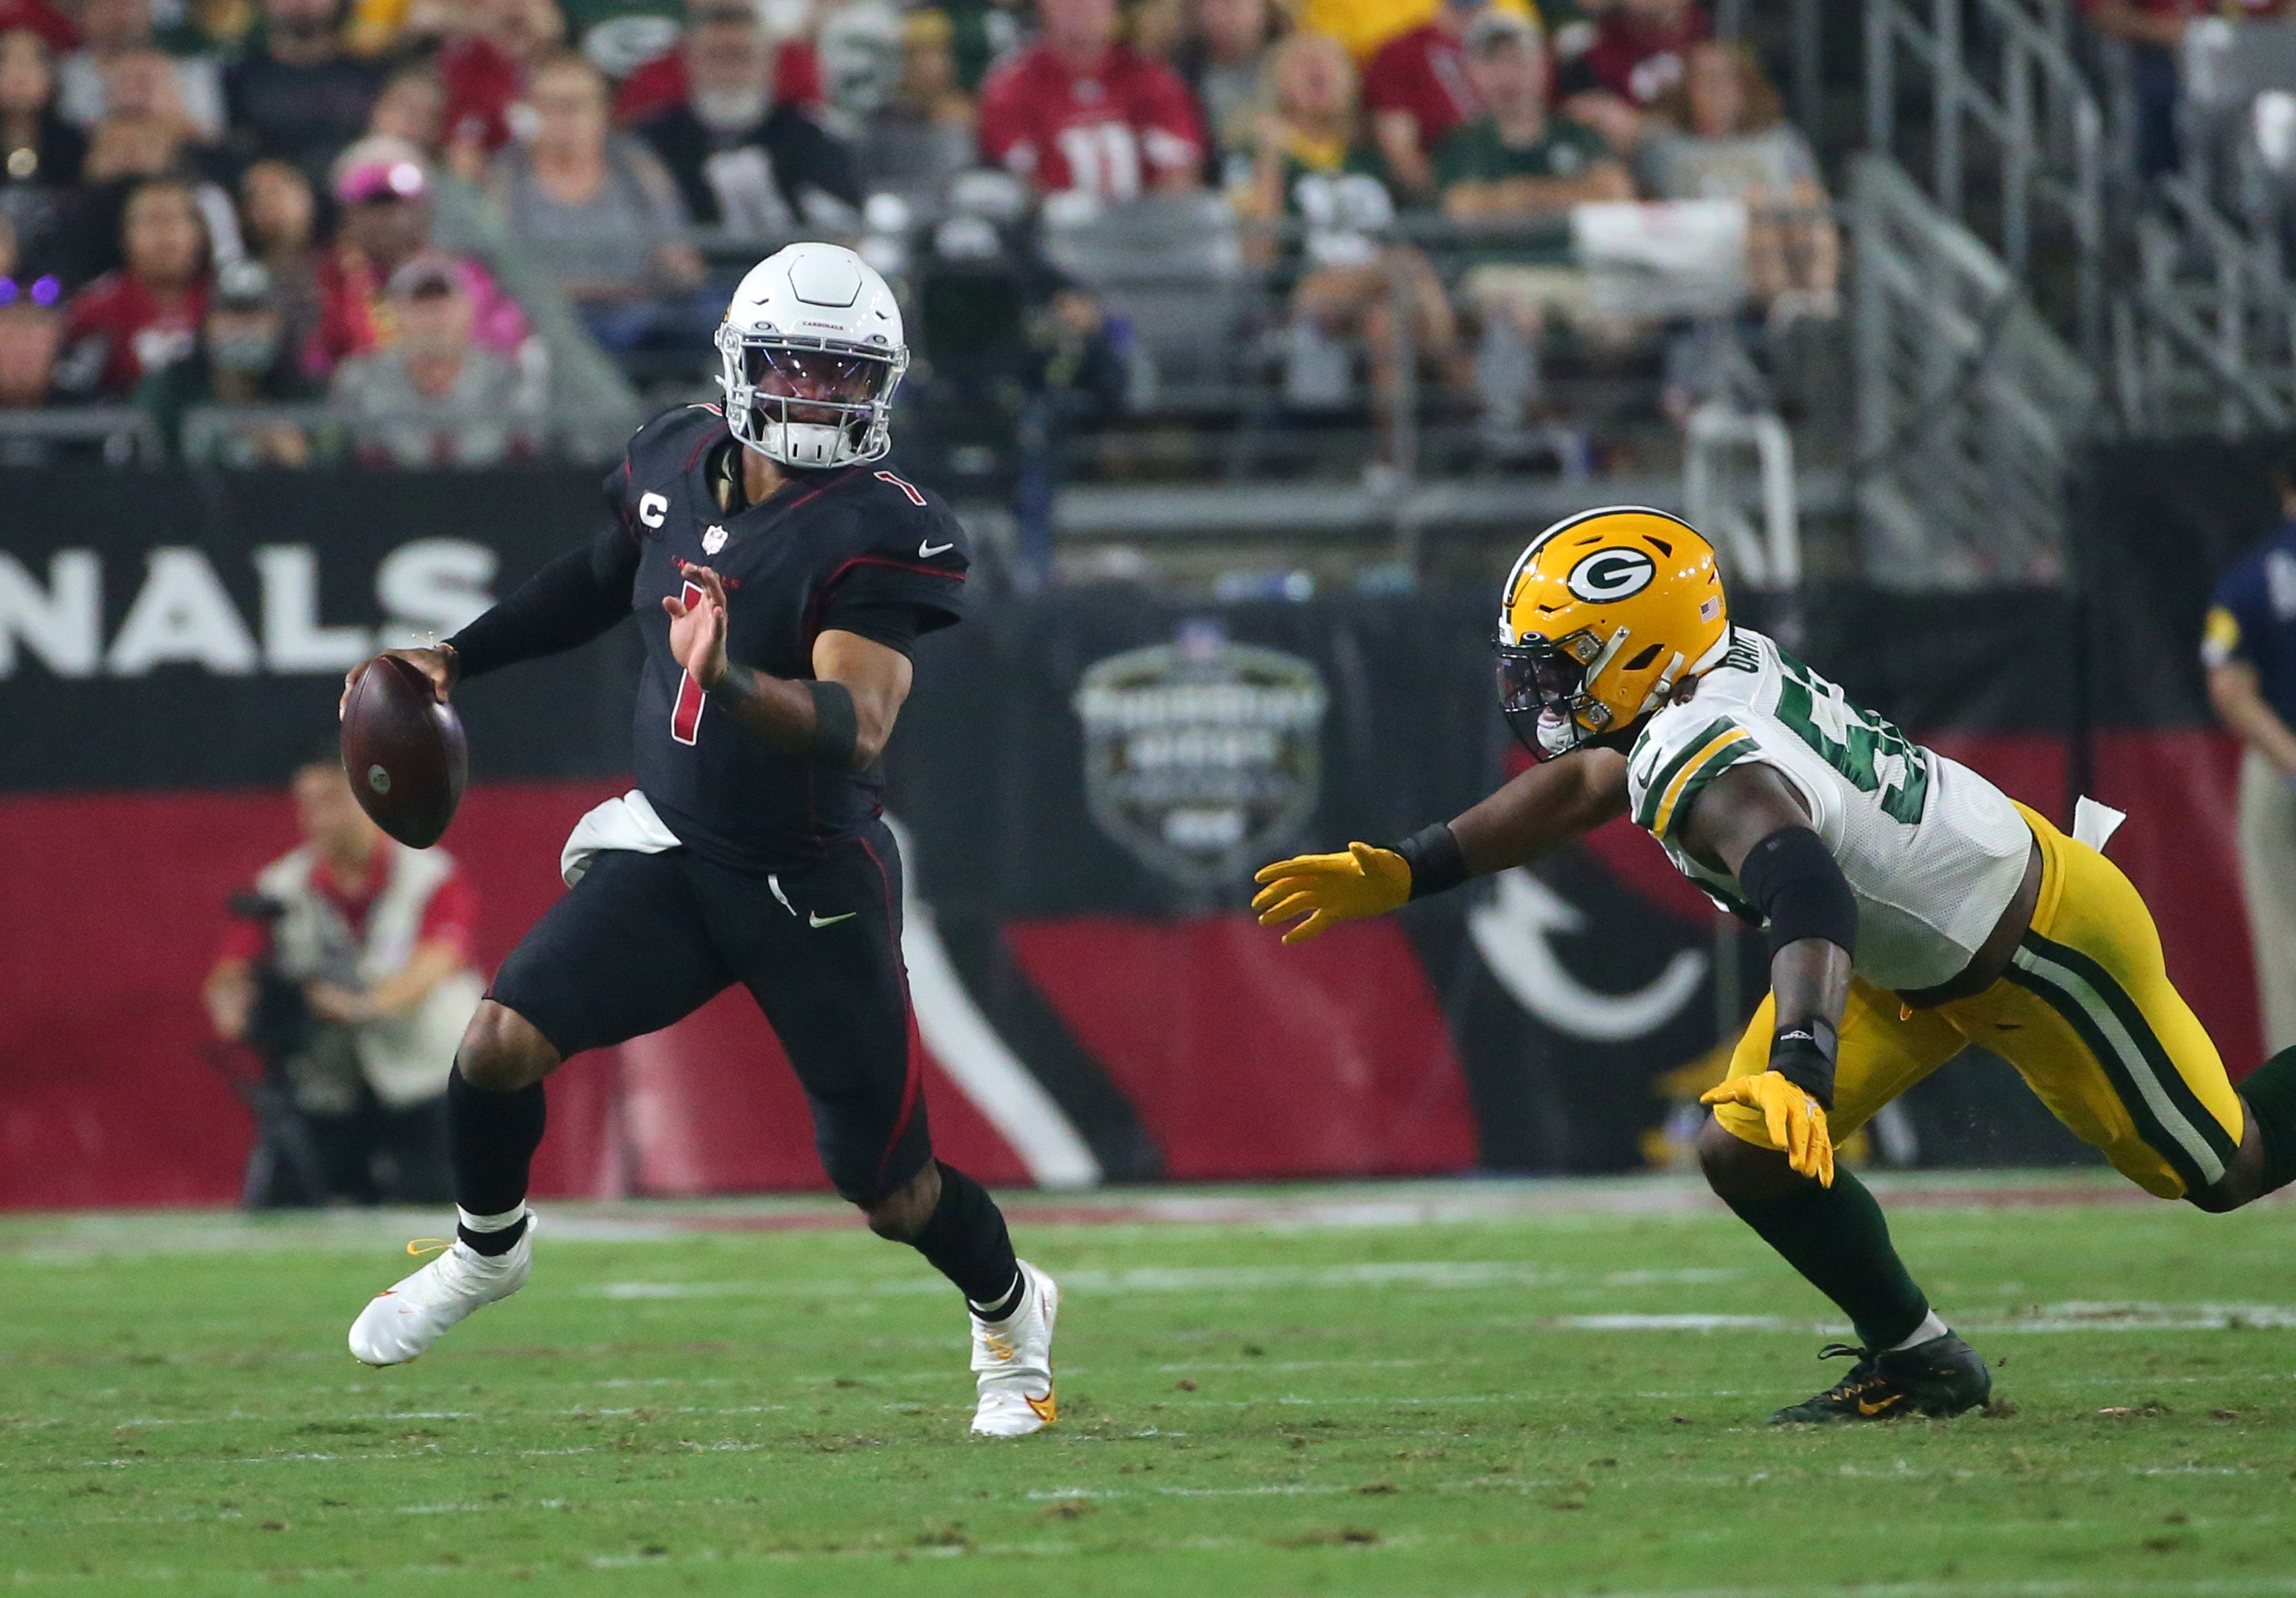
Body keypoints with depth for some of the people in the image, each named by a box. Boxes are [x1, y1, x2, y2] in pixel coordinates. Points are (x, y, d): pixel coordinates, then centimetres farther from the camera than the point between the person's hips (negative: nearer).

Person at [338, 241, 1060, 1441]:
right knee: (501, 1041, -14)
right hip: (673, 852, 4)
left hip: (815, 889, -4)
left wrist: (730, 679, -50)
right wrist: (455, 659, 21)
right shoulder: (679, 463, -1)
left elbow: (854, 726, -33)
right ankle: (488, 1250, 17)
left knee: (887, 1186, 4)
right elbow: (605, 579, 22)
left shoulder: (878, 535, -20)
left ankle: (1009, 1314, 37)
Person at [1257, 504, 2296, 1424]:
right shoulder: (1722, 672, -11)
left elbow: (1809, 901, -56)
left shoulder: (1709, 766, -38)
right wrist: (1403, 877, 3)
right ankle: (1913, 1360, 13)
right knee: (1748, 1154, -2)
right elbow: (1575, 793, 5)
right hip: (1913, 958, 9)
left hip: (2037, 948, -9)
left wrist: (1802, 1067, -71)